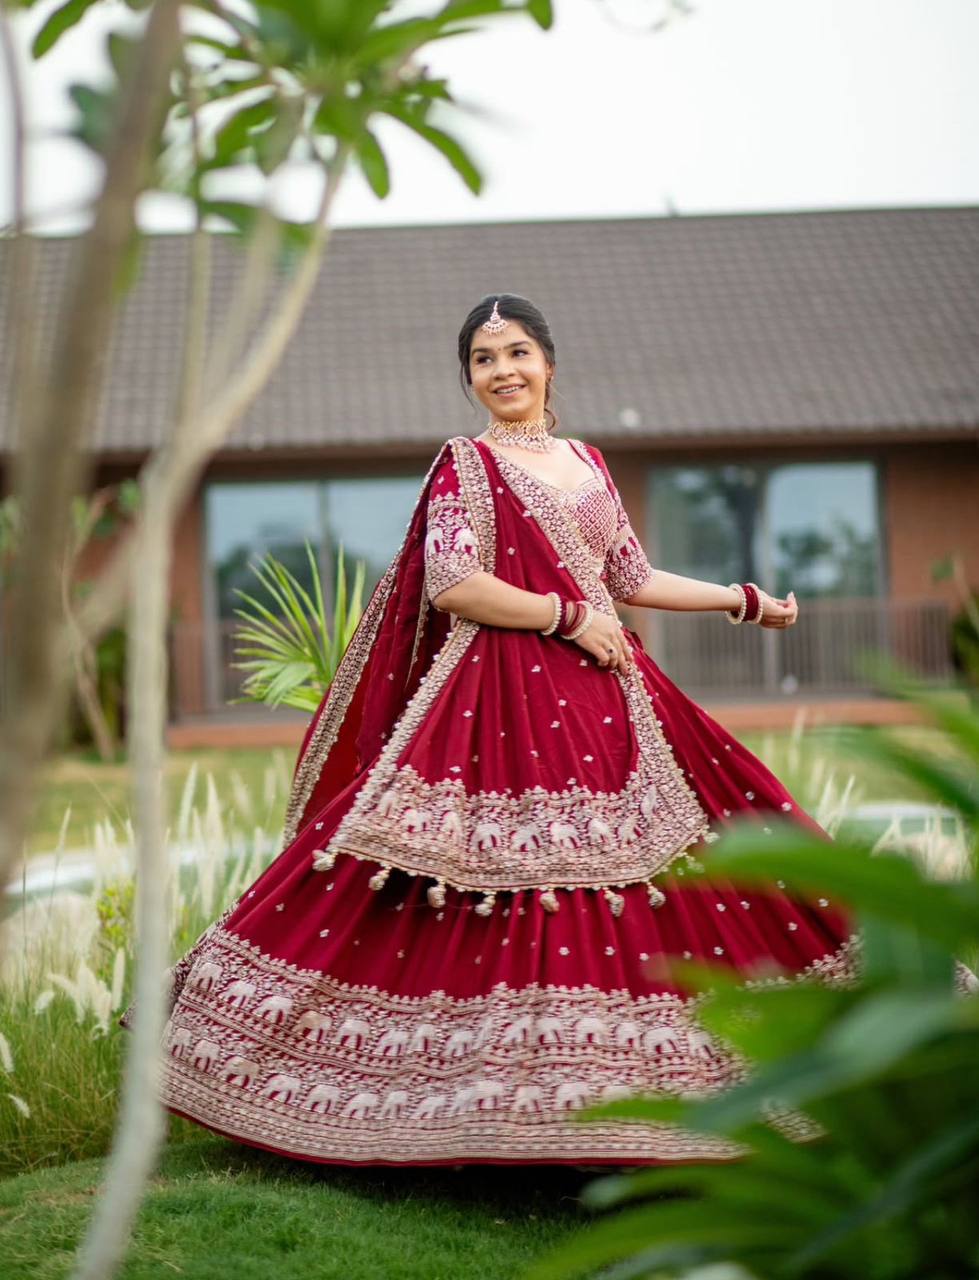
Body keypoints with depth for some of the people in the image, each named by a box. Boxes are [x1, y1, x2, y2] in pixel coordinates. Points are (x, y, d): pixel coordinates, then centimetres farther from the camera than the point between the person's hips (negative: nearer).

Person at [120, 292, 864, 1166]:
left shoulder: (590, 463, 18)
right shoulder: (467, 463, -1)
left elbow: (631, 578, 22)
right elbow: (452, 584, -13)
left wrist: (742, 599, 20)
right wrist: (570, 618, -13)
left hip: (605, 697, 7)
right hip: (501, 695, -6)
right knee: (514, 904, -10)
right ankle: (499, 1102, 0)